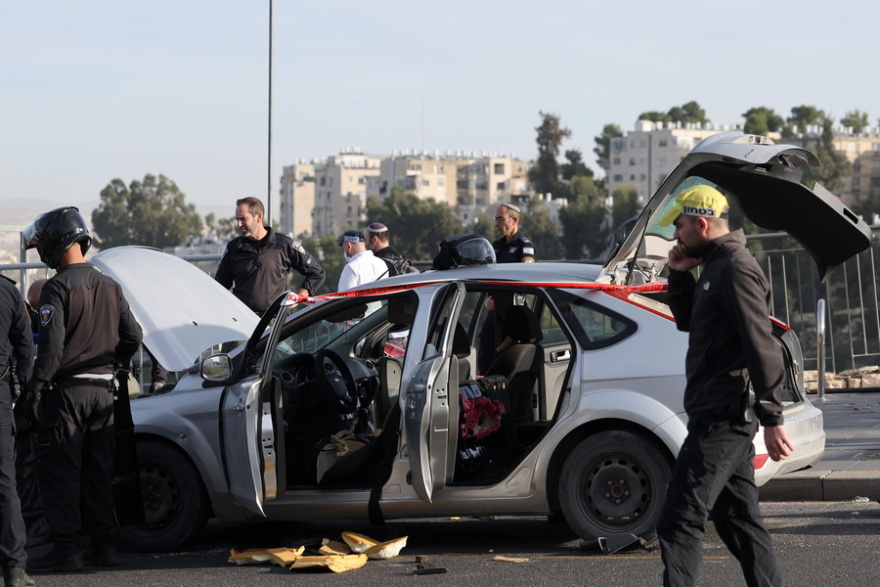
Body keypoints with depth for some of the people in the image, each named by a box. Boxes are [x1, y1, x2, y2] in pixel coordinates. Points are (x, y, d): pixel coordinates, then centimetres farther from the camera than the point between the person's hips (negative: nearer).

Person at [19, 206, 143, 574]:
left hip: (66, 389, -7)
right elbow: (133, 336, 11)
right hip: (102, 389, 7)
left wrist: (35, 390, -16)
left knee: (59, 471, -2)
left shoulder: (57, 288, -13)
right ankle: (103, 543, 15)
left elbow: (51, 346, -20)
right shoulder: (109, 287, 9)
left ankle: (65, 549, -4)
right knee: (98, 468, 13)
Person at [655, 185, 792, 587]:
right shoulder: (717, 266, 17)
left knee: (679, 522, -12)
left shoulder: (735, 269, -14)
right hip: (724, 417, 11)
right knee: (739, 520, 13)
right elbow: (687, 322, 28)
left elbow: (762, 348, -20)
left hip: (721, 419, -11)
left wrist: (772, 419, -24)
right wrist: (680, 275, 11)